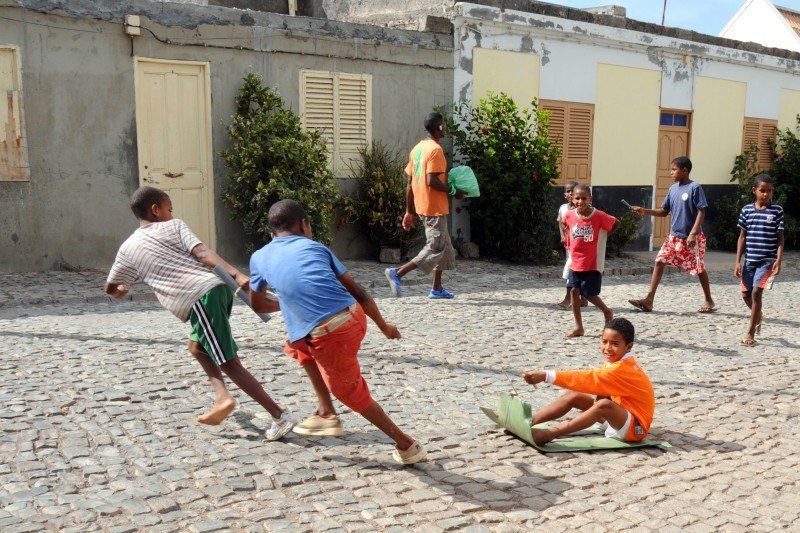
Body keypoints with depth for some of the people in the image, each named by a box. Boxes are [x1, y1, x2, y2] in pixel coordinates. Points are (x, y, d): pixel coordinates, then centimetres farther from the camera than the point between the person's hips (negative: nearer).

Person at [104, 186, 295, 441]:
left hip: (199, 301, -4)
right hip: (217, 287, 4)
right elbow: (203, 253, -2)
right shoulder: (174, 226, 16)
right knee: (197, 346, 27)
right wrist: (236, 274, -13)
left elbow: (110, 288, 30)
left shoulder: (128, 249, 16)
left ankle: (280, 415, -2)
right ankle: (222, 398, 12)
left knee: (229, 363, 0)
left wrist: (122, 289, 54)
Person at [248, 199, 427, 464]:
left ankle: (407, 446, 26)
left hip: (331, 336, -4)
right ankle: (326, 415, 37)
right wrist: (384, 325, 30)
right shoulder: (315, 246, 19)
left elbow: (258, 305, 33)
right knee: (300, 344, 33)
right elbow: (356, 290, 19)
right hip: (355, 316, 4)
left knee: (351, 392, 20)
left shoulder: (259, 257, 17)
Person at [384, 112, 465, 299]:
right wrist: (454, 191, -11)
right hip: (435, 208, -9)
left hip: (421, 206, 9)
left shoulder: (417, 148, 11)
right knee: (435, 249, -5)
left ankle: (437, 289, 17)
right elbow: (431, 181, -24)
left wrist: (409, 211, 14)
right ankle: (397, 273, -11)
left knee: (445, 246, 16)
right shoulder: (436, 150, -15)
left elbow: (409, 183, 12)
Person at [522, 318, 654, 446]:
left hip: (636, 427, -10)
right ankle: (530, 421, -10)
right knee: (574, 397, -1)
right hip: (620, 415, 10)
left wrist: (547, 376, -42)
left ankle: (549, 434, -42)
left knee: (604, 405, -38)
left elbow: (589, 379, -36)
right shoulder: (615, 363, 4)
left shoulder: (622, 369, -26)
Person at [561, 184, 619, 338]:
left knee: (589, 294, 1)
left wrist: (602, 236, -3)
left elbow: (616, 223, 0)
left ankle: (607, 311, 31)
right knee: (574, 291, 3)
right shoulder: (569, 215, -4)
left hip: (593, 263, -4)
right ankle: (579, 327, 13)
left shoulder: (599, 216, -15)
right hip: (575, 262, 4)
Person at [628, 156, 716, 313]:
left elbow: (701, 212, -15)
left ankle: (709, 301, 23)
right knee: (659, 261, -3)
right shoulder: (673, 189, 8)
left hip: (691, 238, -6)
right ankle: (649, 300, -3)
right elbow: (664, 211, 13)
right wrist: (644, 211, -1)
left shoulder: (695, 188, -12)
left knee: (699, 268, 5)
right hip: (674, 236, 7)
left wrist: (693, 233, -21)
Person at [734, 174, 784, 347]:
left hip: (767, 260, -4)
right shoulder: (747, 210, 4)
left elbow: (780, 238, -1)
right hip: (749, 259, 4)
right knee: (746, 294, 9)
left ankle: (750, 333, -3)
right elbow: (742, 237, 7)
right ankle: (758, 315, 42)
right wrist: (738, 261, 3)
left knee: (756, 292, -12)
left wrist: (778, 260, -11)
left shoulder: (777, 210, -2)